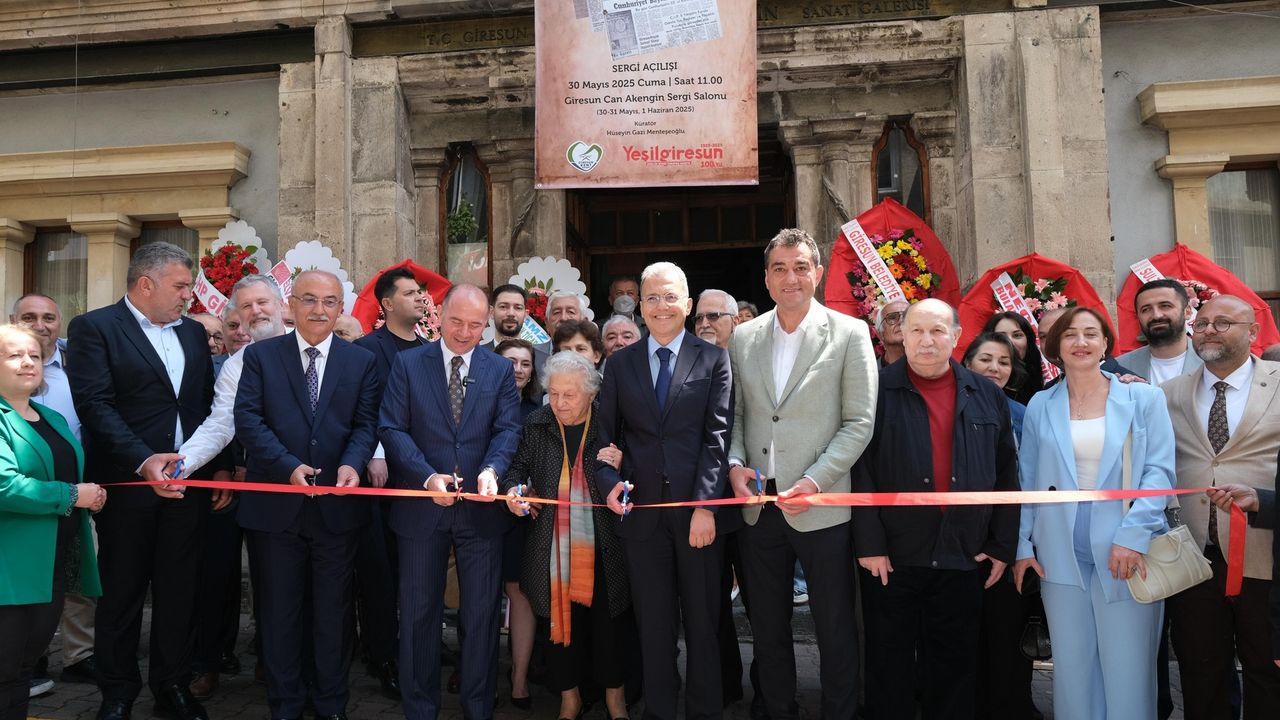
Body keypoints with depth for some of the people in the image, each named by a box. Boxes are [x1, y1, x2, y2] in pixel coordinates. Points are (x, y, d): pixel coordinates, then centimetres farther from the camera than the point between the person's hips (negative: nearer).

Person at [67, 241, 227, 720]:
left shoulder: (193, 333, 13)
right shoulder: (93, 328, -4)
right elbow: (95, 405, -15)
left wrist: (221, 466, 5)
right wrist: (144, 461, -24)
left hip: (189, 481, 5)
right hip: (128, 483, -4)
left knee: (180, 590, 11)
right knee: (122, 591, 9)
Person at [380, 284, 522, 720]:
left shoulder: (500, 370, 5)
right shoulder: (407, 364, 1)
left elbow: (508, 429, -3)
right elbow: (392, 428, -6)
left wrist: (491, 470, -23)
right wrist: (428, 476, -19)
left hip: (481, 507, 1)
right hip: (422, 506, 0)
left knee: (482, 613, 9)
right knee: (419, 612, 11)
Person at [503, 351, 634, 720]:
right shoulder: (537, 424, 2)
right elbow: (518, 465, 12)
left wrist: (620, 466, -19)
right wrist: (513, 489, -8)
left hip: (602, 545, -2)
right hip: (553, 545, 2)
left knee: (607, 620, 7)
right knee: (559, 619, 9)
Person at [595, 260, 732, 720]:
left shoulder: (713, 359, 2)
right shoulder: (620, 363, 9)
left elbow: (717, 436, -5)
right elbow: (606, 435, 8)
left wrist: (705, 506, -13)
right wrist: (609, 482, -11)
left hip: (698, 510, -1)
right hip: (641, 510, 2)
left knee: (703, 622, 10)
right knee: (653, 625, 11)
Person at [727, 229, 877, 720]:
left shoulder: (849, 334, -3)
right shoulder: (743, 338, 8)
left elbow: (859, 422, -7)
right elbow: (734, 414, 11)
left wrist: (815, 481, -16)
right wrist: (734, 464, -6)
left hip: (821, 506, -3)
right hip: (758, 504, 4)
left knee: (835, 630, 8)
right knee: (767, 626, 16)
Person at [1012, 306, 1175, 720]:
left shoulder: (1144, 398, 4)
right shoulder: (1040, 406, 9)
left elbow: (1159, 471, -4)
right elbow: (1027, 480, 9)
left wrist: (1133, 535, -15)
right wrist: (1021, 545, 3)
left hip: (1125, 552, -2)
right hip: (1060, 556, 2)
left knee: (1127, 670, 3)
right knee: (1071, 668, 9)